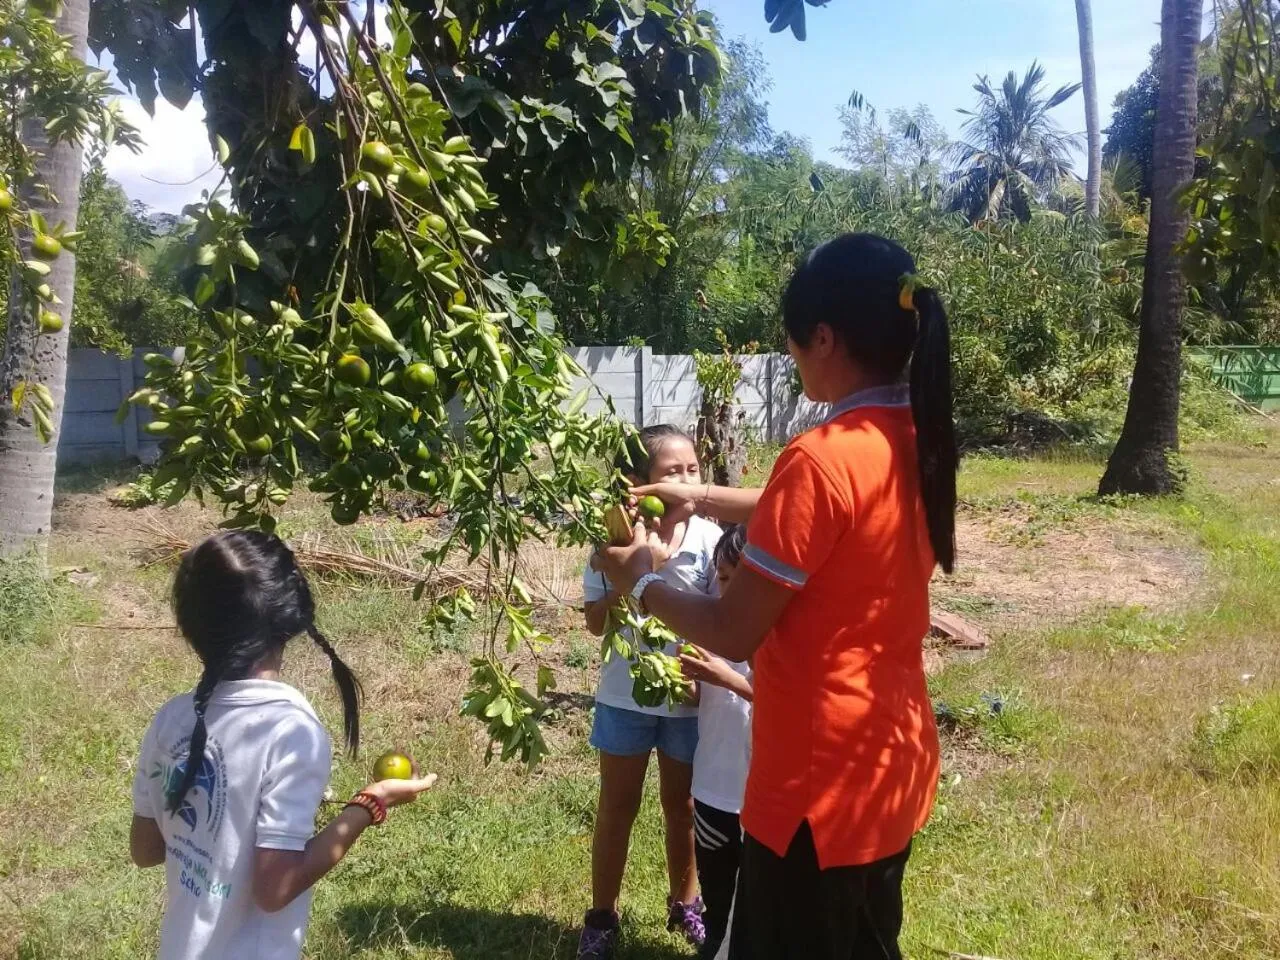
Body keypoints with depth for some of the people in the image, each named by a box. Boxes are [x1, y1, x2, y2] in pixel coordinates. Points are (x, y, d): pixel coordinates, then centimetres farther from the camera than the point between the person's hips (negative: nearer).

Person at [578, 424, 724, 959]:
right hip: (626, 697, 0)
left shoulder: (708, 539, -13)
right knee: (617, 808, 13)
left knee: (681, 805, 18)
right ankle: (602, 917, 29)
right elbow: (596, 622, -13)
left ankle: (684, 903, 39)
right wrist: (638, 567, -24)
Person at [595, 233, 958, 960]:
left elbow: (733, 632, -19)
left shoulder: (822, 458, -25)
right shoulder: (917, 443, 1)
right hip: (893, 761, 8)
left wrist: (640, 581, -2)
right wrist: (700, 499, 20)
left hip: (823, 782, -8)